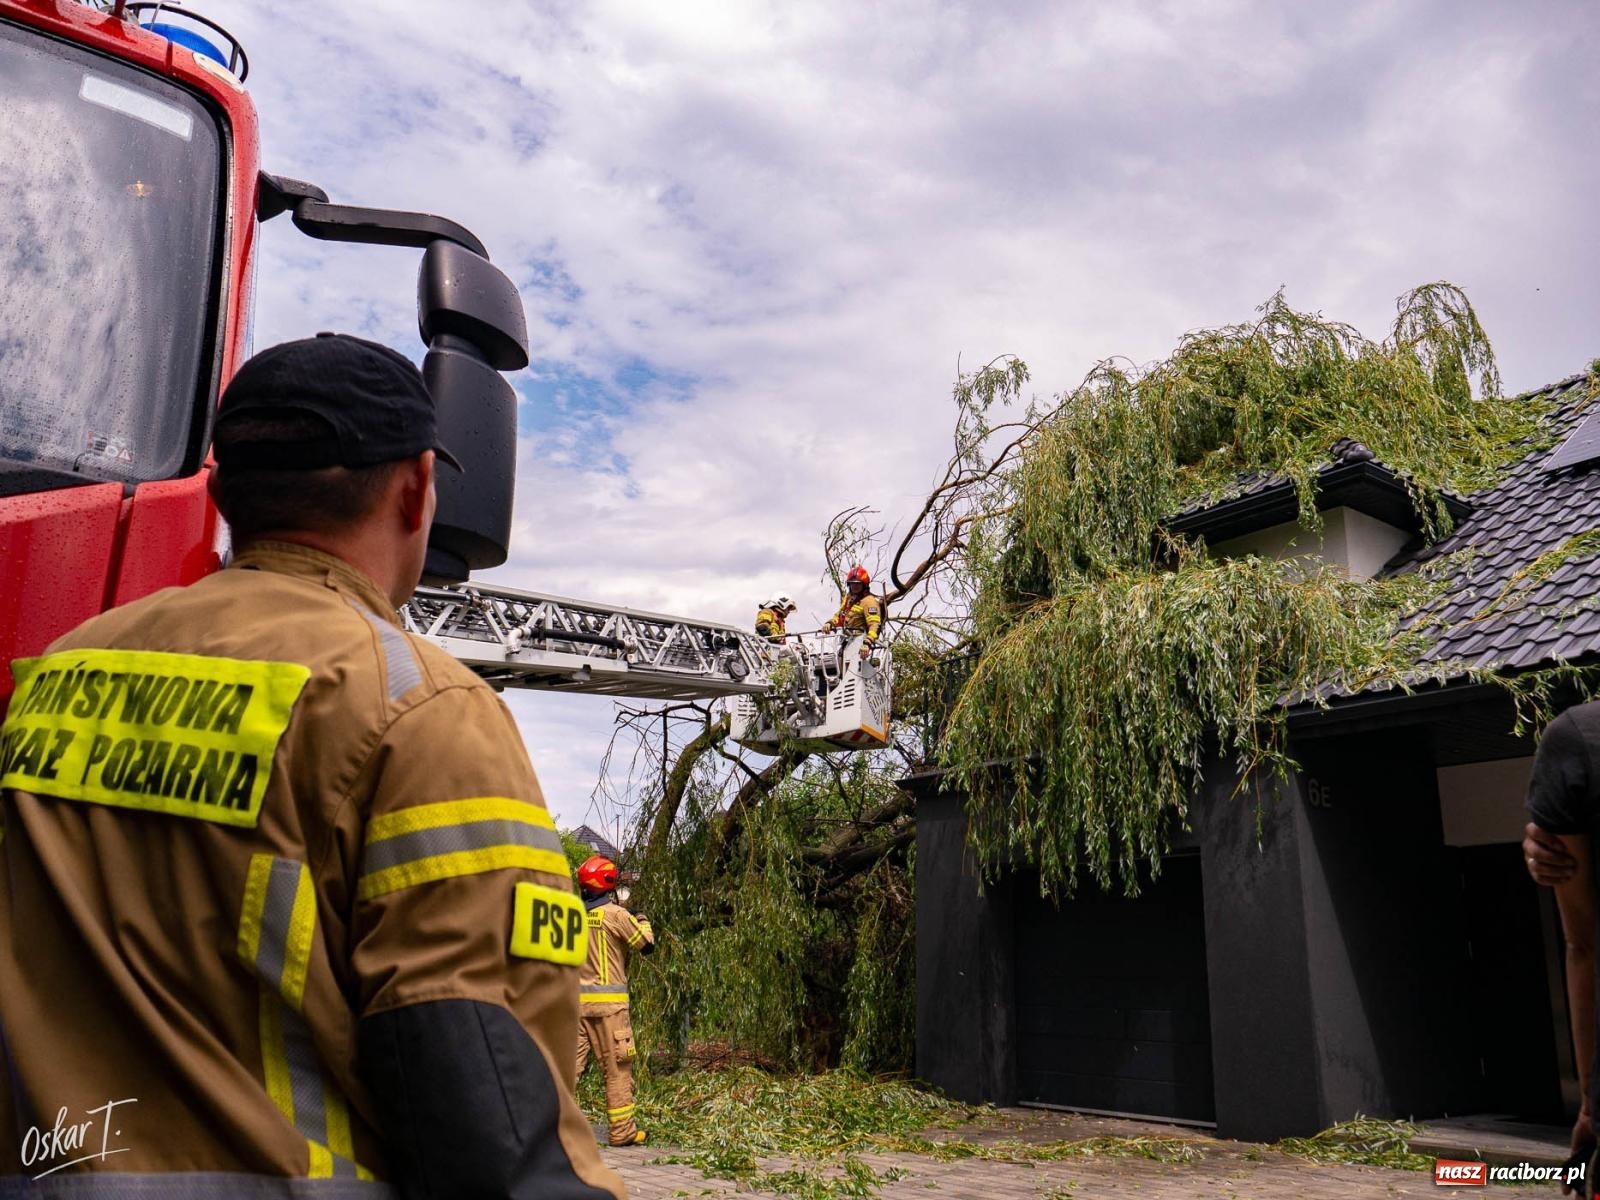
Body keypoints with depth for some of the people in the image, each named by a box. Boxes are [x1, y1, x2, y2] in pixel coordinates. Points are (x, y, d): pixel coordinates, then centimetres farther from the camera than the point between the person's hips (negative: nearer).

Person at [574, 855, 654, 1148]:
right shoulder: (616, 914, -9)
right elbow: (647, 944, 0)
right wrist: (643, 920, 18)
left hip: (574, 1000, 5)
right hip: (607, 1002, -5)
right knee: (618, 1068, 4)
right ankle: (622, 1131, 8)